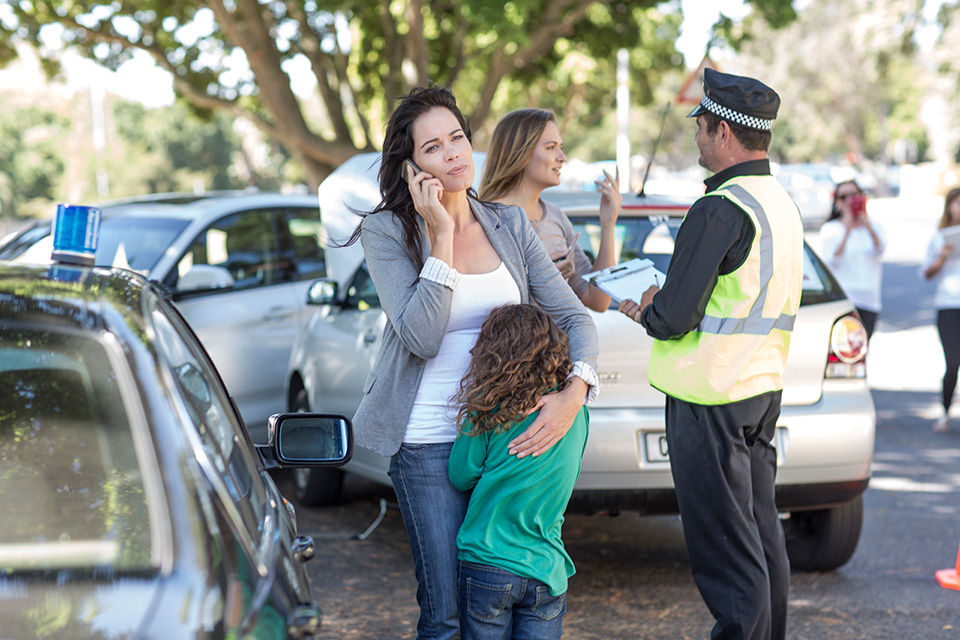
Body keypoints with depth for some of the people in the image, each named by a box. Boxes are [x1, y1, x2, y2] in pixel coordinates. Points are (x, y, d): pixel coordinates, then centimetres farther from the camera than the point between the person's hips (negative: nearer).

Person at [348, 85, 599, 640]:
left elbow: (574, 316, 2)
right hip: (429, 437, -4)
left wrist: (575, 393, -17)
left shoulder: (510, 225, 5)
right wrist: (441, 235, -20)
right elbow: (421, 337, -19)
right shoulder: (388, 232, -7)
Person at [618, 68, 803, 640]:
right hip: (764, 384, 9)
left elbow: (673, 319, -20)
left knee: (727, 553, -5)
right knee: (763, 539, 15)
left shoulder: (720, 210, -19)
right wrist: (661, 302, 15)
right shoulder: (783, 204, 11)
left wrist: (641, 310, 1)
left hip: (711, 398, -9)